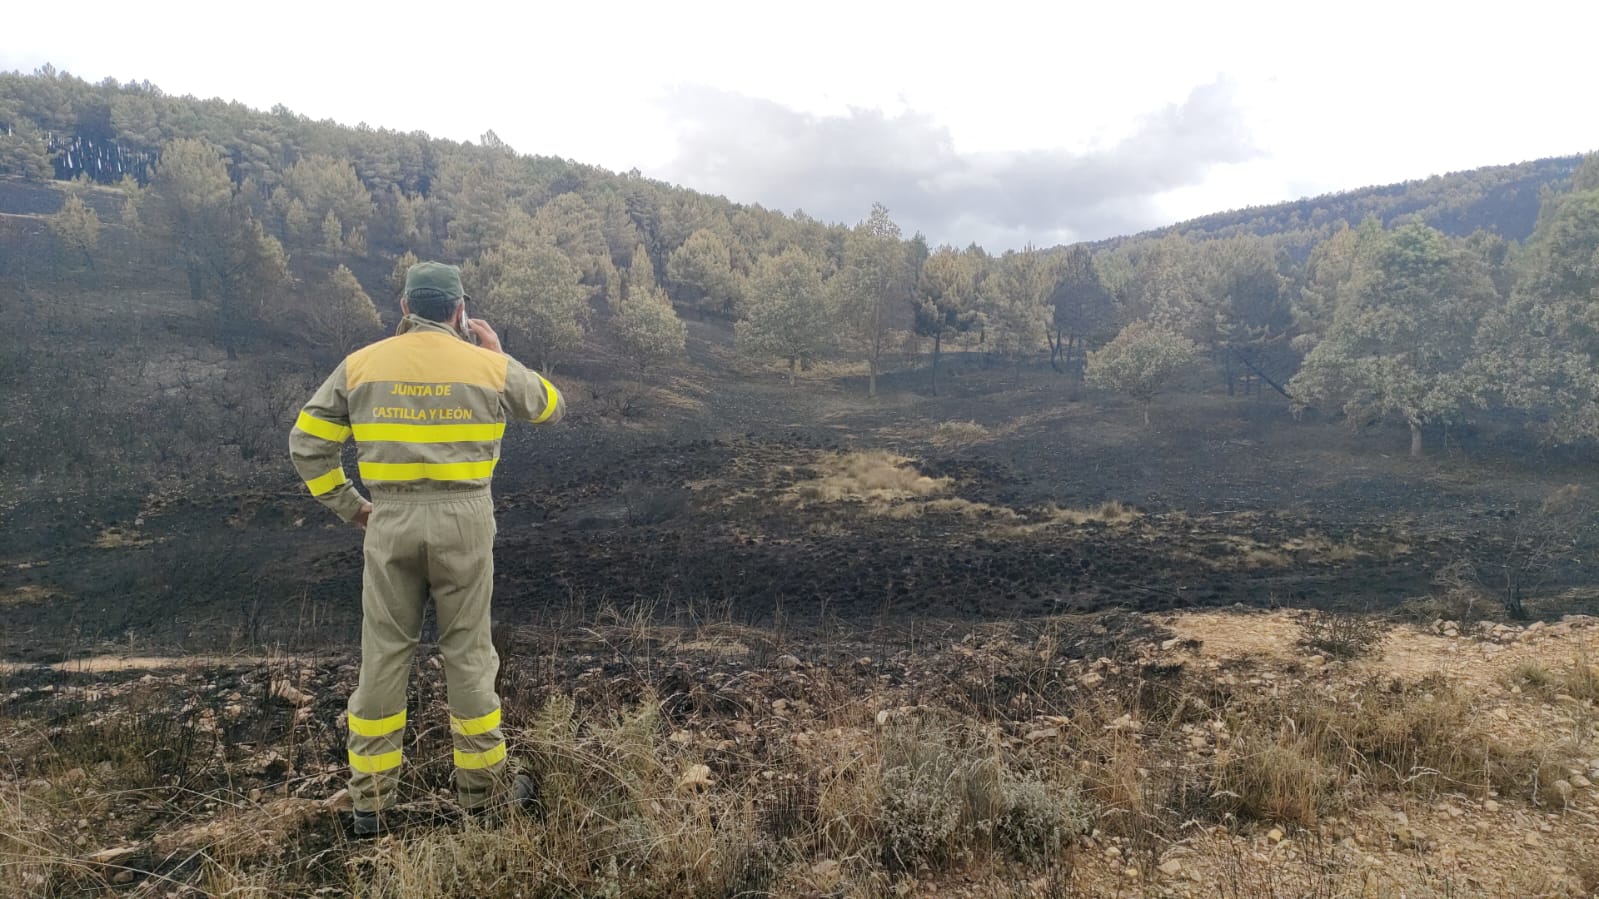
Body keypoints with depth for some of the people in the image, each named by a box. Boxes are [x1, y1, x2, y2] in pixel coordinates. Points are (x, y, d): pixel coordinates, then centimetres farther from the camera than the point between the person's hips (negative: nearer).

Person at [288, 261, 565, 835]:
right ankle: (483, 786, 22)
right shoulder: (489, 366, -1)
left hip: (391, 521, 2)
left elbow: (307, 445, 4)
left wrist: (349, 507, 11)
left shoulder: (360, 365, 4)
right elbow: (552, 408, 15)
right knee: (468, 652, 9)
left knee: (384, 654, 11)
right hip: (464, 519, -1)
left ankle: (370, 797, 21)